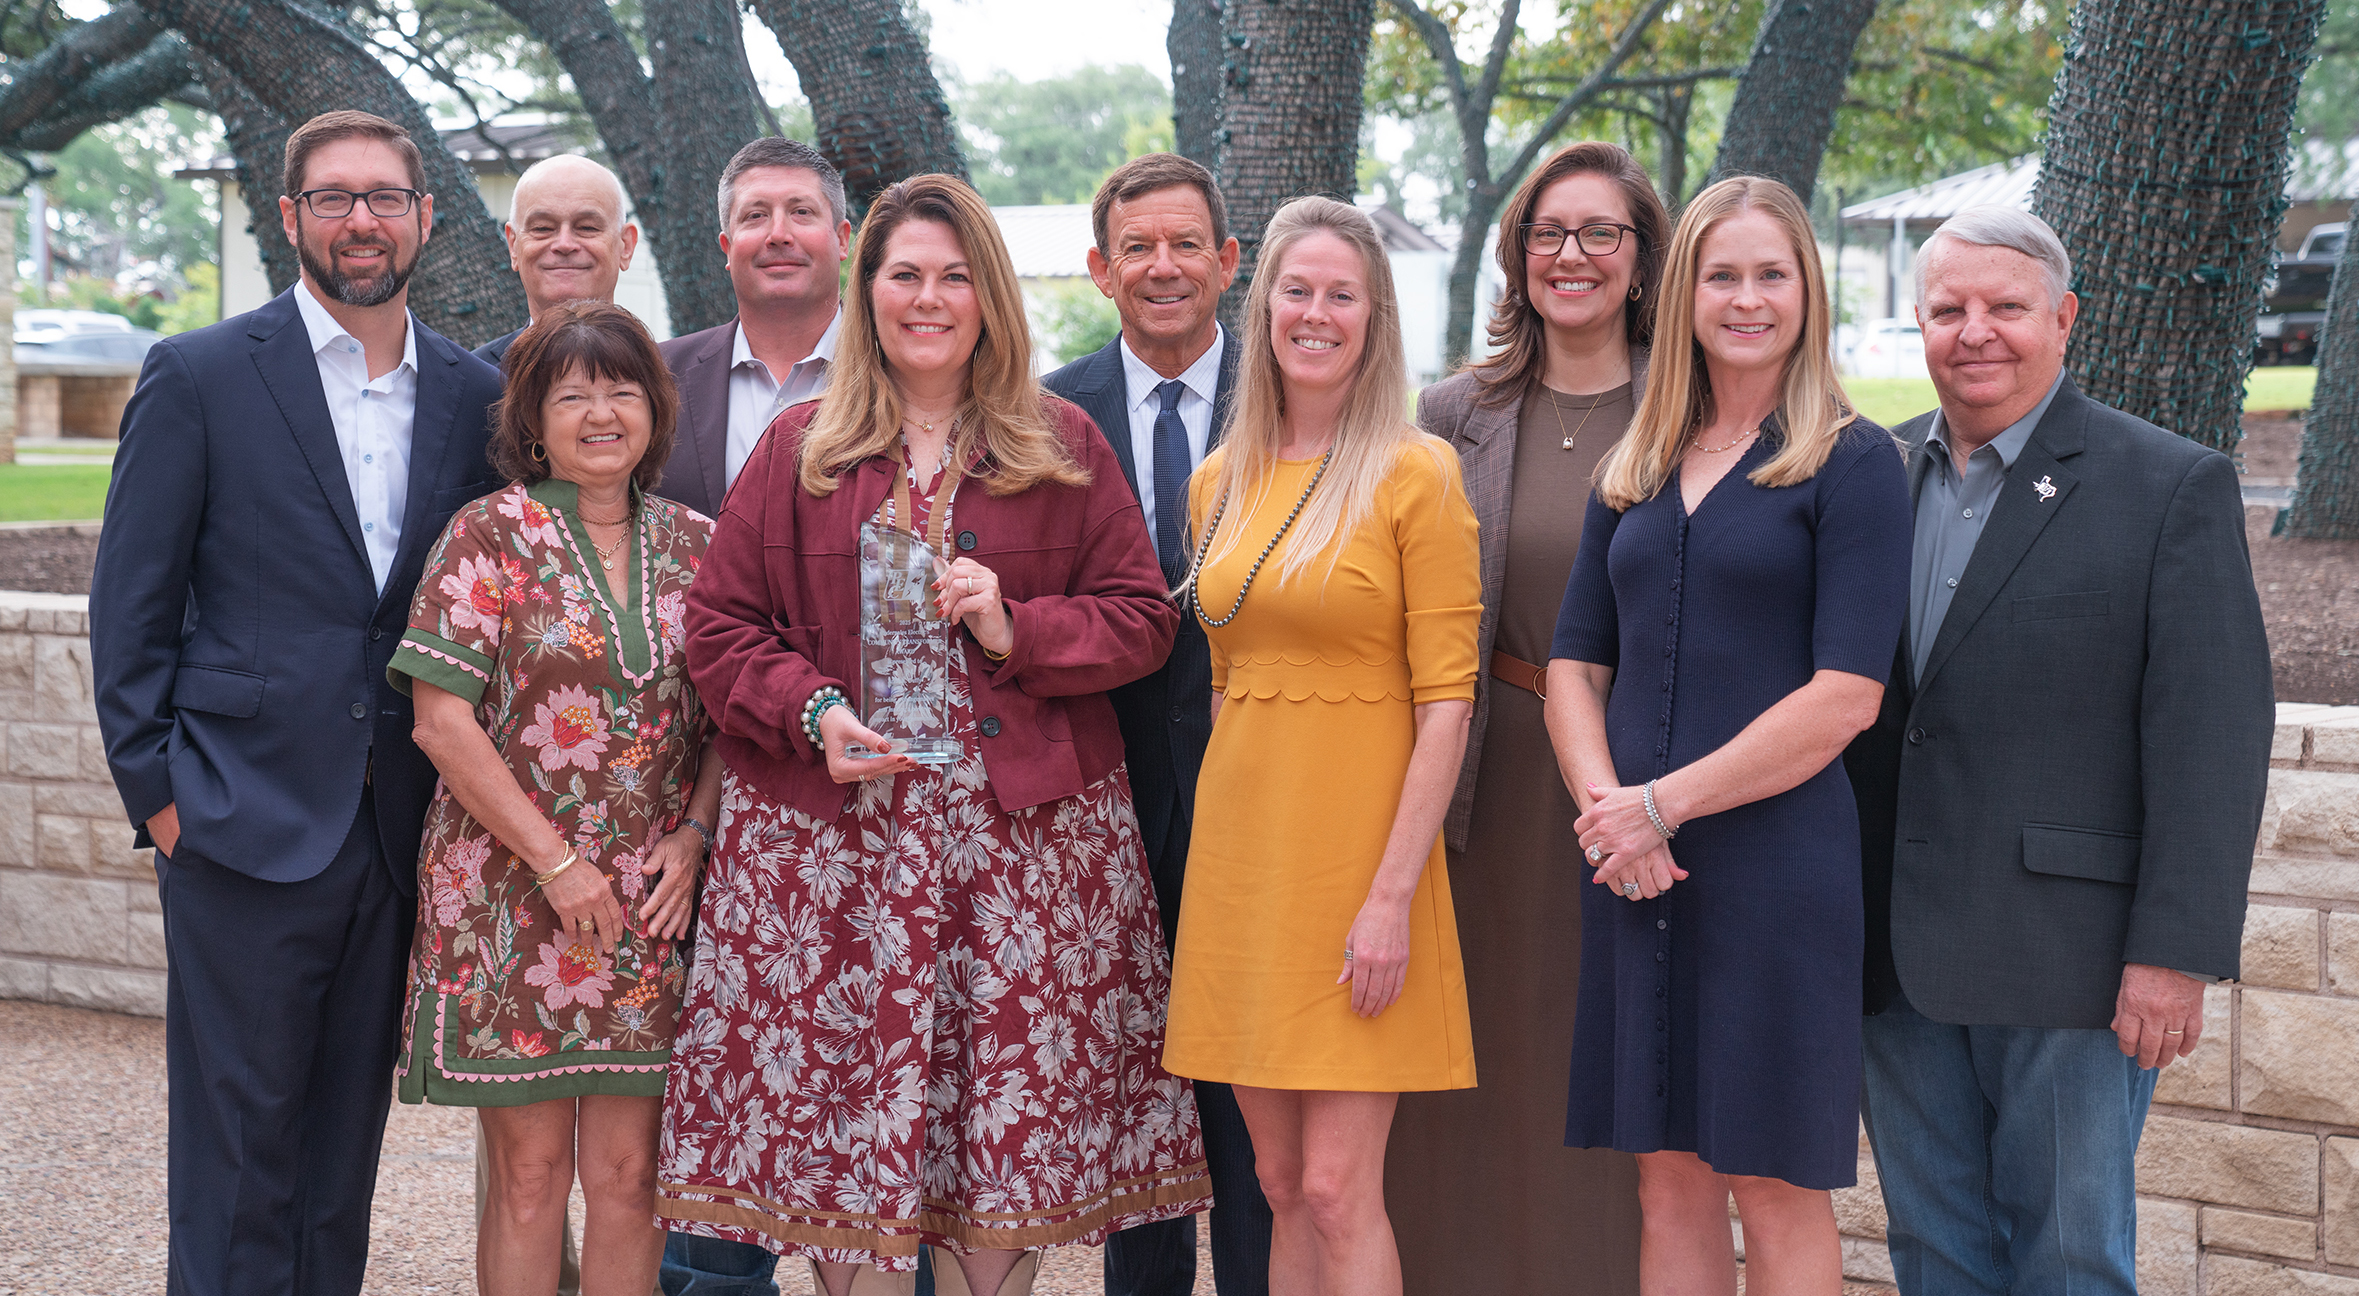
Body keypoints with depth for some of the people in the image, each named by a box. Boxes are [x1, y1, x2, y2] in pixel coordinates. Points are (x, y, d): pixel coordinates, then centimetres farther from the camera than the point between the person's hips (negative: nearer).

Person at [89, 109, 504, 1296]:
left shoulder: (474, 394, 8)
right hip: (247, 824, -3)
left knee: (346, 1133, 12)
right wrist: (156, 789, -6)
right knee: (236, 1137, 2)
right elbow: (130, 605, -1)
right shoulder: (199, 378, -2)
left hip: (398, 829, 4)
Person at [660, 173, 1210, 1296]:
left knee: (1013, 1089, 0)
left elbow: (1141, 616, 7)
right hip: (831, 823, 0)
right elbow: (718, 625, 7)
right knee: (840, 1085, -1)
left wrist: (1020, 631, -10)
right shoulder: (800, 449, 10)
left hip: (1024, 825, 0)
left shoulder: (1063, 446, 9)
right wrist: (813, 713, -10)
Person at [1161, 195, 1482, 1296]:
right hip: (1238, 848, 5)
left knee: (1339, 1189, -6)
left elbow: (1447, 699, -11)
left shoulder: (1417, 473, -7)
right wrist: (1227, 853, 12)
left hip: (1356, 854, -5)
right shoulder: (1220, 483, 11)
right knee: (1281, 1187, 10)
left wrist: (1393, 892, -16)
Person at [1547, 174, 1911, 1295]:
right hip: (1636, 870, 5)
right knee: (1668, 1181, 10)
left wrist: (1661, 803, -13)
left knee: (1774, 1184, 3)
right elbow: (1575, 663, 11)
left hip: (1776, 859, -5)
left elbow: (1846, 696, -12)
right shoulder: (1634, 472, 13)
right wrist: (1606, 807, -8)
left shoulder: (1852, 463, -3)